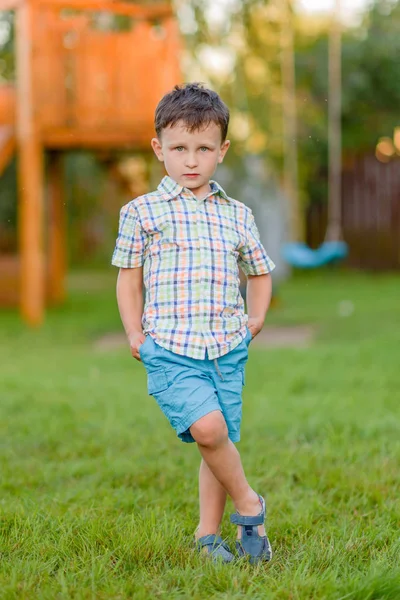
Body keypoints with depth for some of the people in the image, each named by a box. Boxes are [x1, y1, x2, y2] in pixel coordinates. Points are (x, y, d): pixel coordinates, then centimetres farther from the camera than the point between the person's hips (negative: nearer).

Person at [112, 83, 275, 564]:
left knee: (219, 444, 6)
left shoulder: (237, 216, 12)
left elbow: (259, 272, 25)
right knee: (207, 427, -22)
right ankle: (248, 504, 0)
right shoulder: (141, 212, 3)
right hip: (169, 348, -3)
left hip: (227, 348, 4)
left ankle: (208, 533, 22)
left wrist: (256, 318, 11)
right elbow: (128, 276, 9)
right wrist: (134, 332, 1)